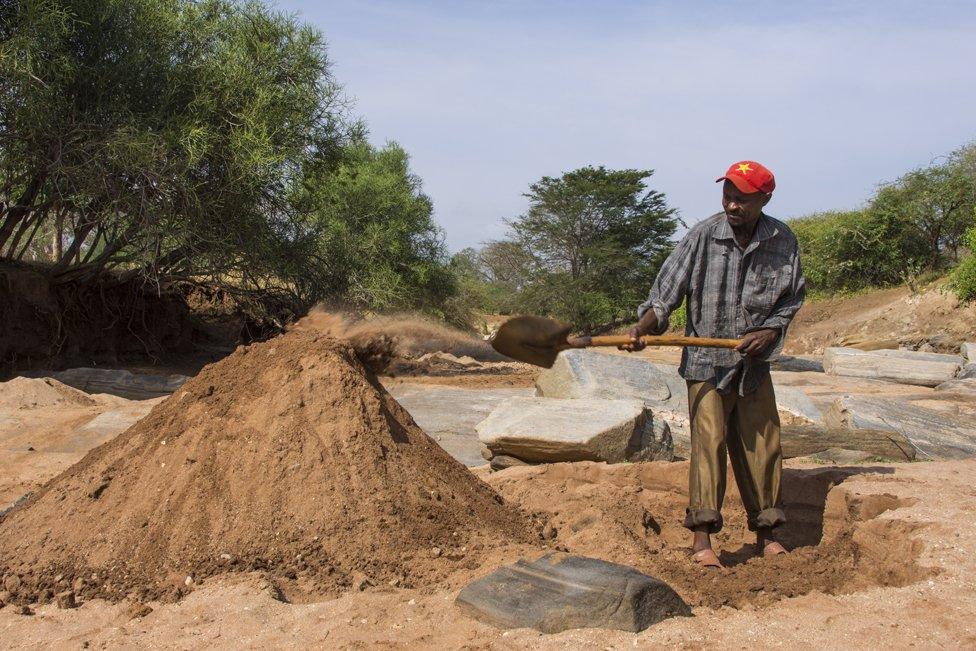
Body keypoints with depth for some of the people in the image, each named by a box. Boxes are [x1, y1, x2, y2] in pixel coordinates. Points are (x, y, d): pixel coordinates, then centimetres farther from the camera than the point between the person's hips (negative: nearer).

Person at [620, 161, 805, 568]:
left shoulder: (783, 242, -1)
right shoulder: (703, 237, -11)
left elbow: (793, 298, 10)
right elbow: (665, 294, -11)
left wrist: (770, 331, -8)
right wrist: (641, 329, -27)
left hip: (754, 363, 4)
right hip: (706, 361, -3)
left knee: (762, 445, 8)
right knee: (708, 440, -11)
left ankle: (765, 534, 22)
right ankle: (702, 537, -7)